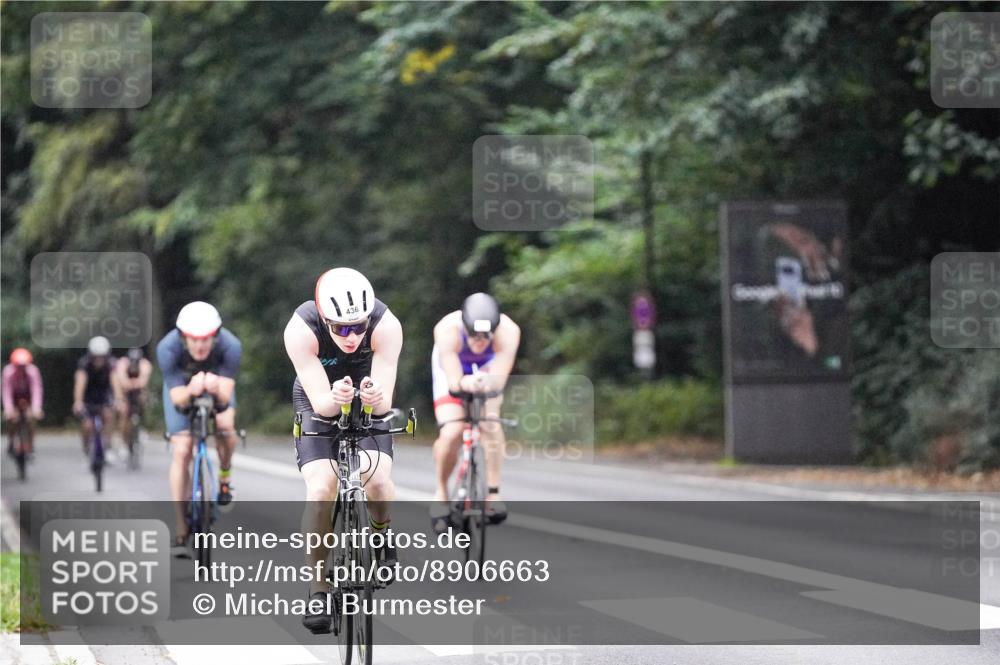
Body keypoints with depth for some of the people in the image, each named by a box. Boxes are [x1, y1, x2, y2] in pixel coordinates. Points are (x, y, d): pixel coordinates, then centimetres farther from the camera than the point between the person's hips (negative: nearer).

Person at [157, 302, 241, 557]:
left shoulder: (230, 346, -35)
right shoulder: (167, 348, -36)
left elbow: (226, 395, -36)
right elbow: (178, 399, -35)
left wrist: (216, 389, -59)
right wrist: (190, 391, -57)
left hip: (217, 385, 1)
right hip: (181, 388, -1)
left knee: (225, 426, -26)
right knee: (181, 451, -13)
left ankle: (225, 473, 8)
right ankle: (181, 530, -5)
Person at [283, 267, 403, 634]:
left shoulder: (386, 325, -31)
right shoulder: (301, 329, -33)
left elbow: (385, 403, -32)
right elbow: (320, 401, -33)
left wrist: (375, 397, -55)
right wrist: (335, 399, -55)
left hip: (370, 406, 1)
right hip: (320, 404, -1)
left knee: (377, 480, -24)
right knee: (320, 490, -21)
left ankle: (381, 535, 10)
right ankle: (318, 589, -8)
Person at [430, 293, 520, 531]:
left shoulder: (508, 331, -37)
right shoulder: (447, 330, -39)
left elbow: (499, 379, -43)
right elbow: (454, 381, -43)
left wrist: (488, 382, -64)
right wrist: (465, 383, -64)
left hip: (487, 369, 1)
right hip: (452, 368, -1)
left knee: (491, 423, -24)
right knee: (451, 433, -19)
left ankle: (493, 492, -15)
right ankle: (441, 492, 4)